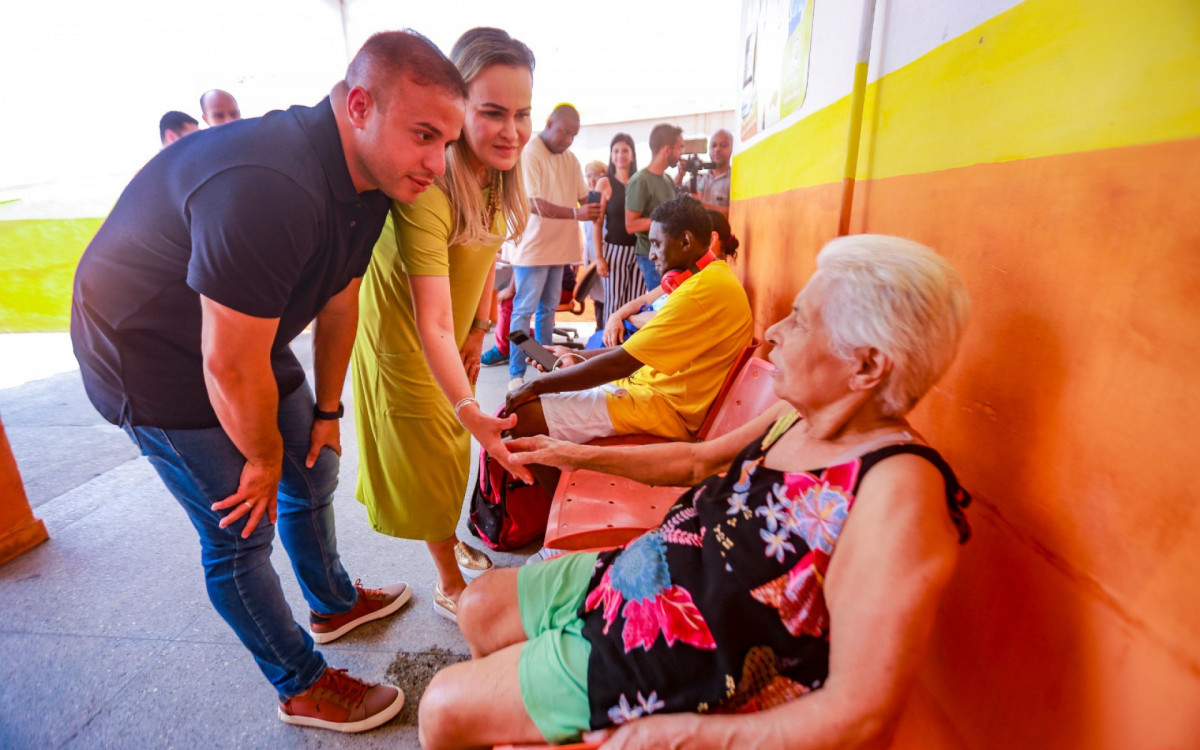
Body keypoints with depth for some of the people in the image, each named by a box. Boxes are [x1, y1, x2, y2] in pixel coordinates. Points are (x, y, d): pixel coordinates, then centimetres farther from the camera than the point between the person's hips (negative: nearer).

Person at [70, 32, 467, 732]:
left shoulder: (368, 179, -8)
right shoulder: (267, 189, -38)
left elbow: (338, 301, 1)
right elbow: (230, 367, -31)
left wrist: (326, 410, 9)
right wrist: (265, 457, -12)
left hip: (246, 337, 8)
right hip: (153, 355, -8)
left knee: (313, 472, 17)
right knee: (240, 534, 1)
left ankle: (335, 603, 43)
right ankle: (303, 687, 23)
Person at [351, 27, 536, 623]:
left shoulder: (496, 176, -9)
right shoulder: (425, 190, -36)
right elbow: (433, 323, -40)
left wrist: (479, 328, 4)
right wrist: (470, 412, -49)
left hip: (452, 344, 7)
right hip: (405, 345, -7)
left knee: (448, 456, 23)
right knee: (431, 463, 8)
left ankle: (449, 541, 49)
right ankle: (449, 586, 31)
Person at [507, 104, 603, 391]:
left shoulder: (570, 159, 12)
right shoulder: (529, 154, -11)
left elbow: (583, 196, 9)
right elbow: (534, 204, -21)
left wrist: (595, 207, -14)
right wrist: (576, 213, -31)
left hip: (559, 247, 7)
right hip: (532, 247, -7)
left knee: (548, 308, 13)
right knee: (524, 310, -3)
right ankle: (516, 373, 3)